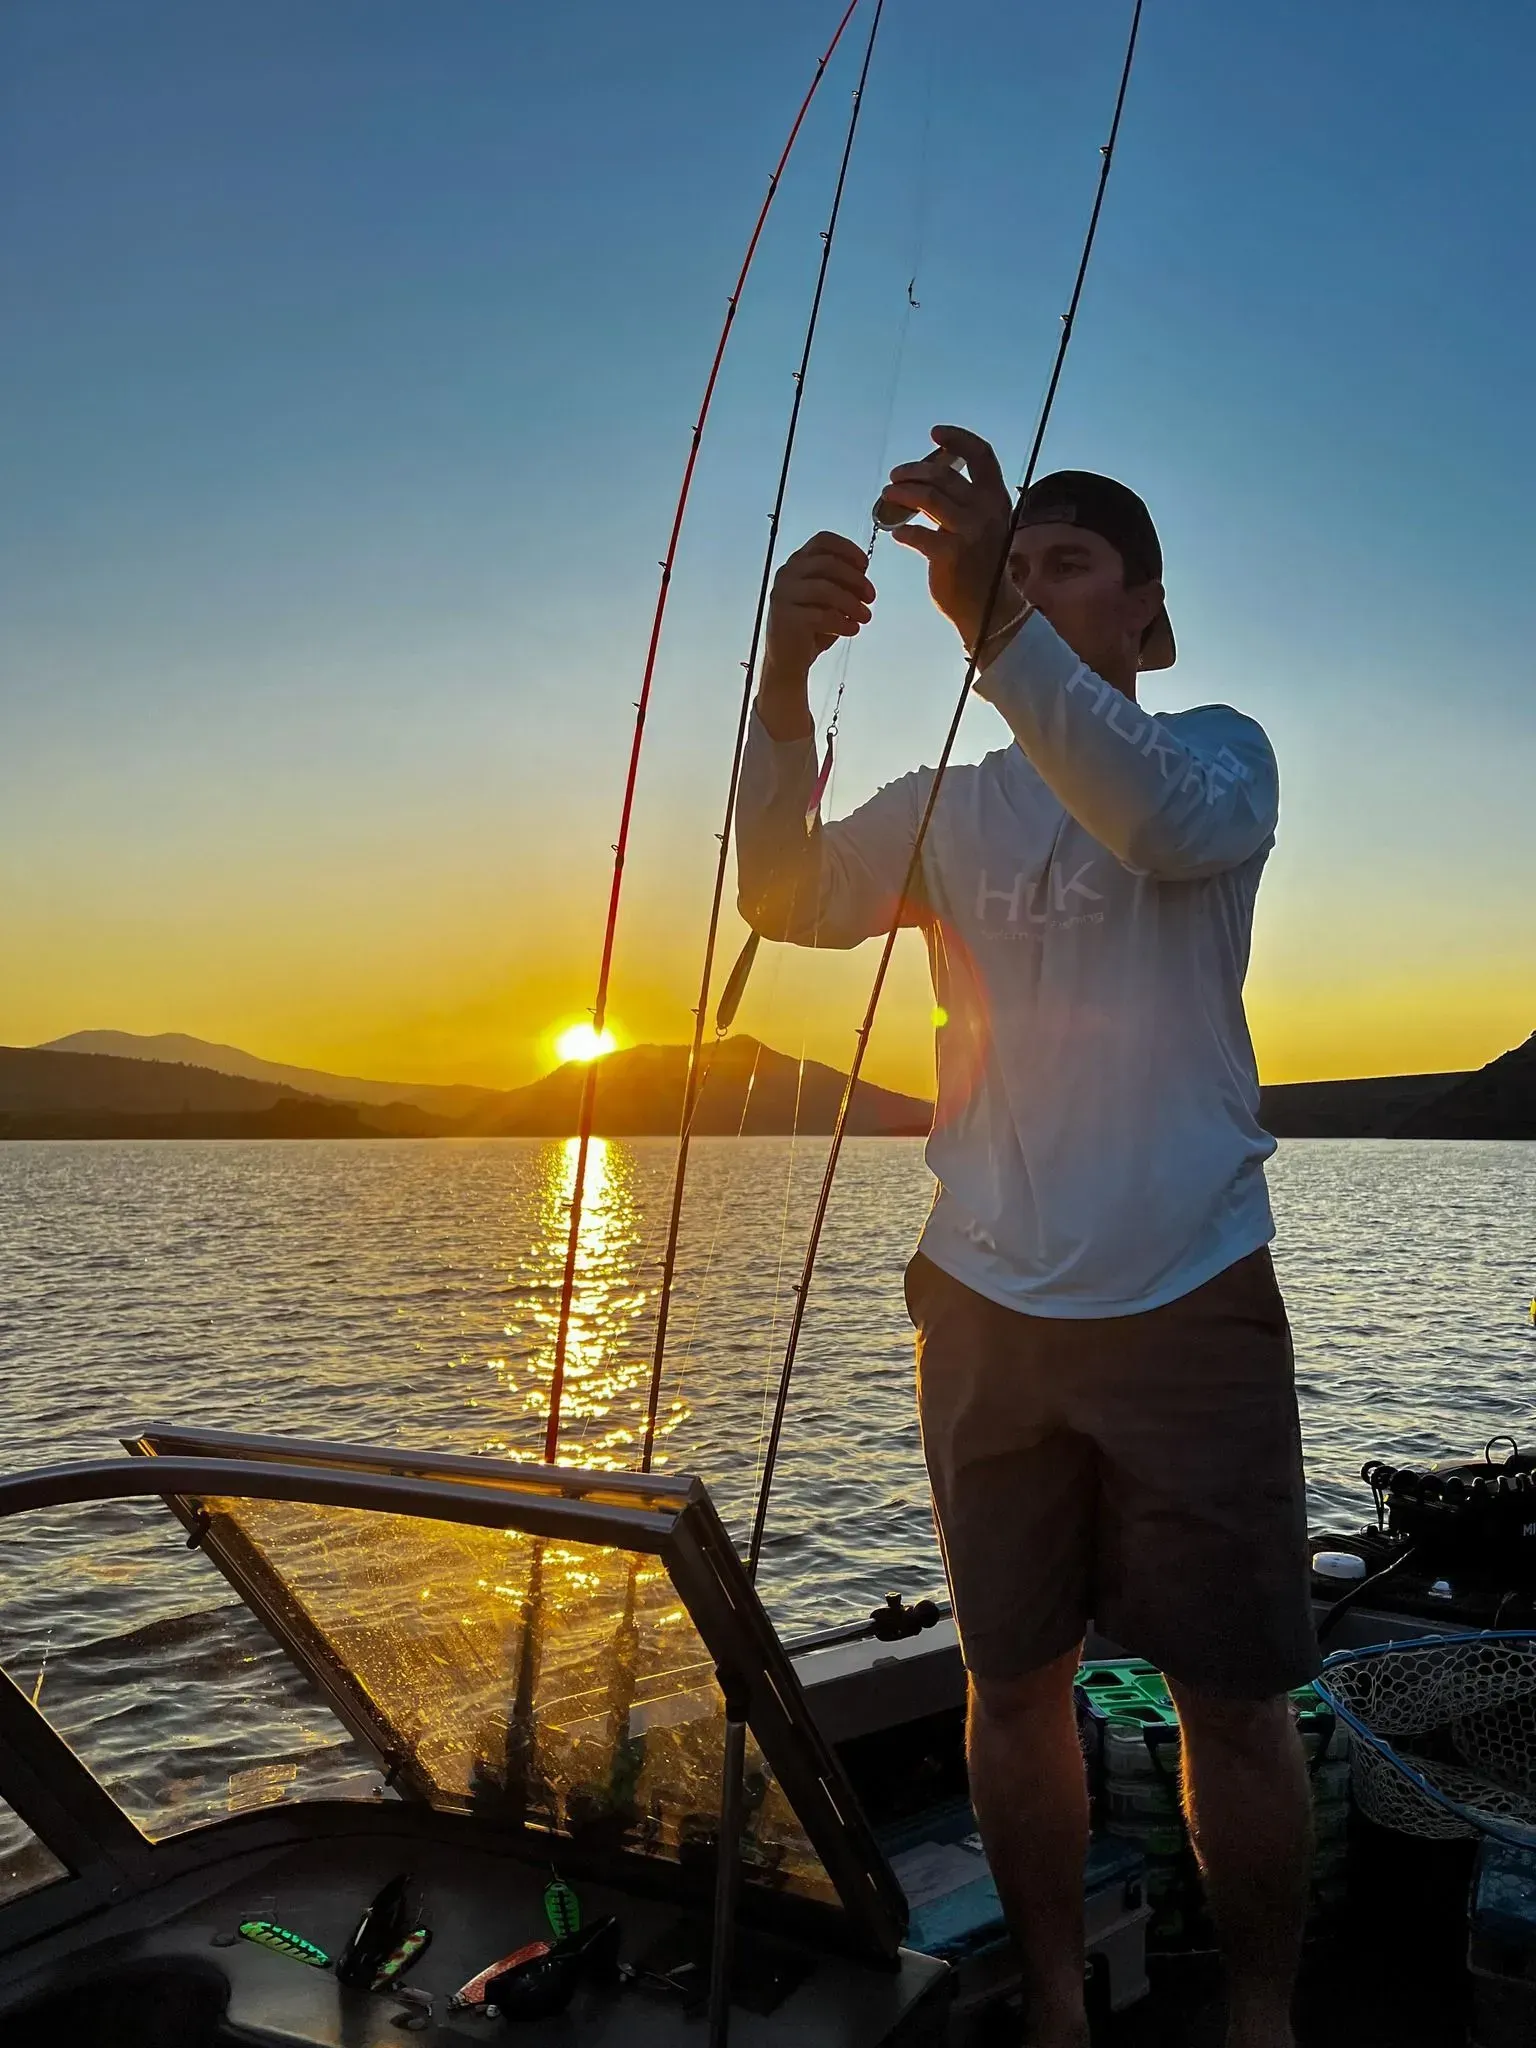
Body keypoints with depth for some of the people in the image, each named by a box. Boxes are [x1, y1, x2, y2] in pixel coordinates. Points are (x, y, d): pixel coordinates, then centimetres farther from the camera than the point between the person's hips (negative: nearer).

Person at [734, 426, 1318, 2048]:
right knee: (1014, 1683, 13)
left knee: (1234, 1697, 7)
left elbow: (1168, 823, -24)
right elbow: (784, 900, -9)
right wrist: (785, 679, -25)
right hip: (987, 1306, 3)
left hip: (1192, 1304, -2)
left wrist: (992, 623, -36)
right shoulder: (947, 806, 9)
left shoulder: (1218, 749, 1)